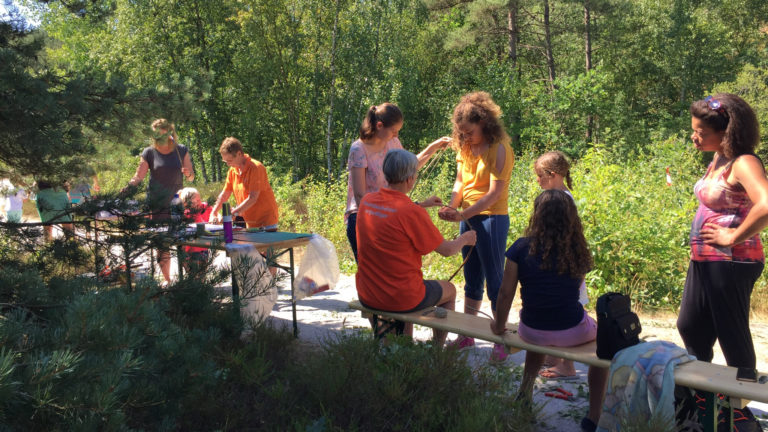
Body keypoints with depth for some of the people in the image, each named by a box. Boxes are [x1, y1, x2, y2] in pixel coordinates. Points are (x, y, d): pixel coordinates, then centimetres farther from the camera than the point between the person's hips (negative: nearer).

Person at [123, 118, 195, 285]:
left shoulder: (182, 151, 6)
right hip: (157, 204, 0)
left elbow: (191, 177, 8)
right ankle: (166, 278, 12)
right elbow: (139, 176, 0)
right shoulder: (149, 152, 3)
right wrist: (128, 187, -18)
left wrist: (188, 174, -14)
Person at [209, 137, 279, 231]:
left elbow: (252, 198, -23)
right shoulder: (232, 170, 7)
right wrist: (213, 213, 2)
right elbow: (224, 194, 13)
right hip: (250, 223, 7)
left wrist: (233, 213, -25)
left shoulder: (255, 168, -16)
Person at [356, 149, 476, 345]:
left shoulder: (366, 201, -3)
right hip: (401, 299, -6)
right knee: (449, 290, 22)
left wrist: (422, 205, 32)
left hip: (366, 296, 6)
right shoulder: (412, 212, -22)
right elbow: (447, 250, -10)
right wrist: (465, 239, 10)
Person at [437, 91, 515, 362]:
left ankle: (501, 341, 9)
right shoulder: (465, 147, 8)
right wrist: (452, 206, -6)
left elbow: (495, 192, -19)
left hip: (492, 219, -7)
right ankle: (466, 335, 25)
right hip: (468, 218, 7)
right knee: (472, 279, 15)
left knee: (494, 280, -1)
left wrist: (463, 214, -24)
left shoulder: (499, 149, -14)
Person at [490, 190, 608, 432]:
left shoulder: (522, 248, -9)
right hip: (572, 333, -1)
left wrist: (499, 326, 8)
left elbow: (506, 293, -5)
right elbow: (575, 288, -3)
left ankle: (525, 393, 40)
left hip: (531, 332, 1)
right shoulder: (577, 251, -4)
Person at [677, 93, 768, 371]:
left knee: (731, 336, 5)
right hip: (703, 260, 9)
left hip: (730, 262, -9)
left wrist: (734, 237, -23)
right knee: (690, 327, 18)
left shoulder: (743, 163, -18)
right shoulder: (718, 158, 8)